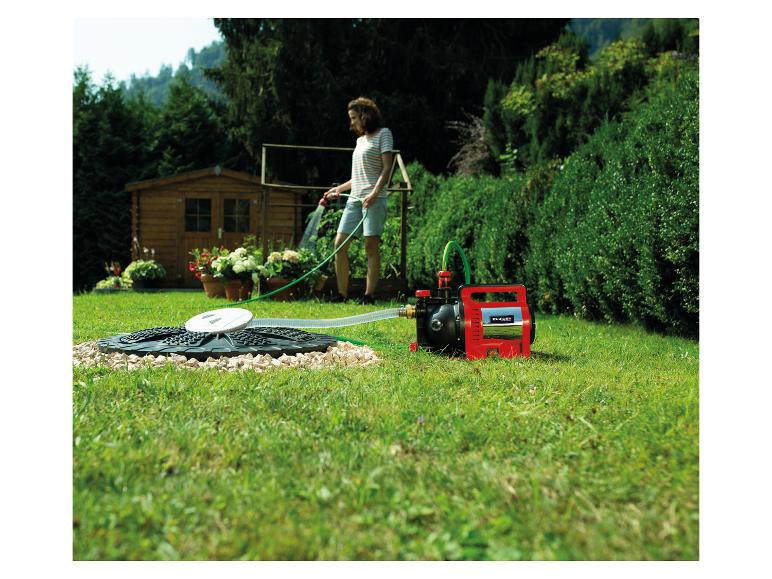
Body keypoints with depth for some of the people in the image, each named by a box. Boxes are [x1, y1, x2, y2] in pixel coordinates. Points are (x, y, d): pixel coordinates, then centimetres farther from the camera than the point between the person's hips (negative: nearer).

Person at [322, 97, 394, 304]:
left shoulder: (383, 134, 2)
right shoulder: (360, 139, 24)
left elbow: (386, 168, -9)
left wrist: (374, 193, -21)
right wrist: (338, 189, 25)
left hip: (374, 198, -8)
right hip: (354, 198, 8)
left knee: (371, 246, -9)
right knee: (340, 244, 0)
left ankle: (369, 295, -7)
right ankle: (342, 294, 4)